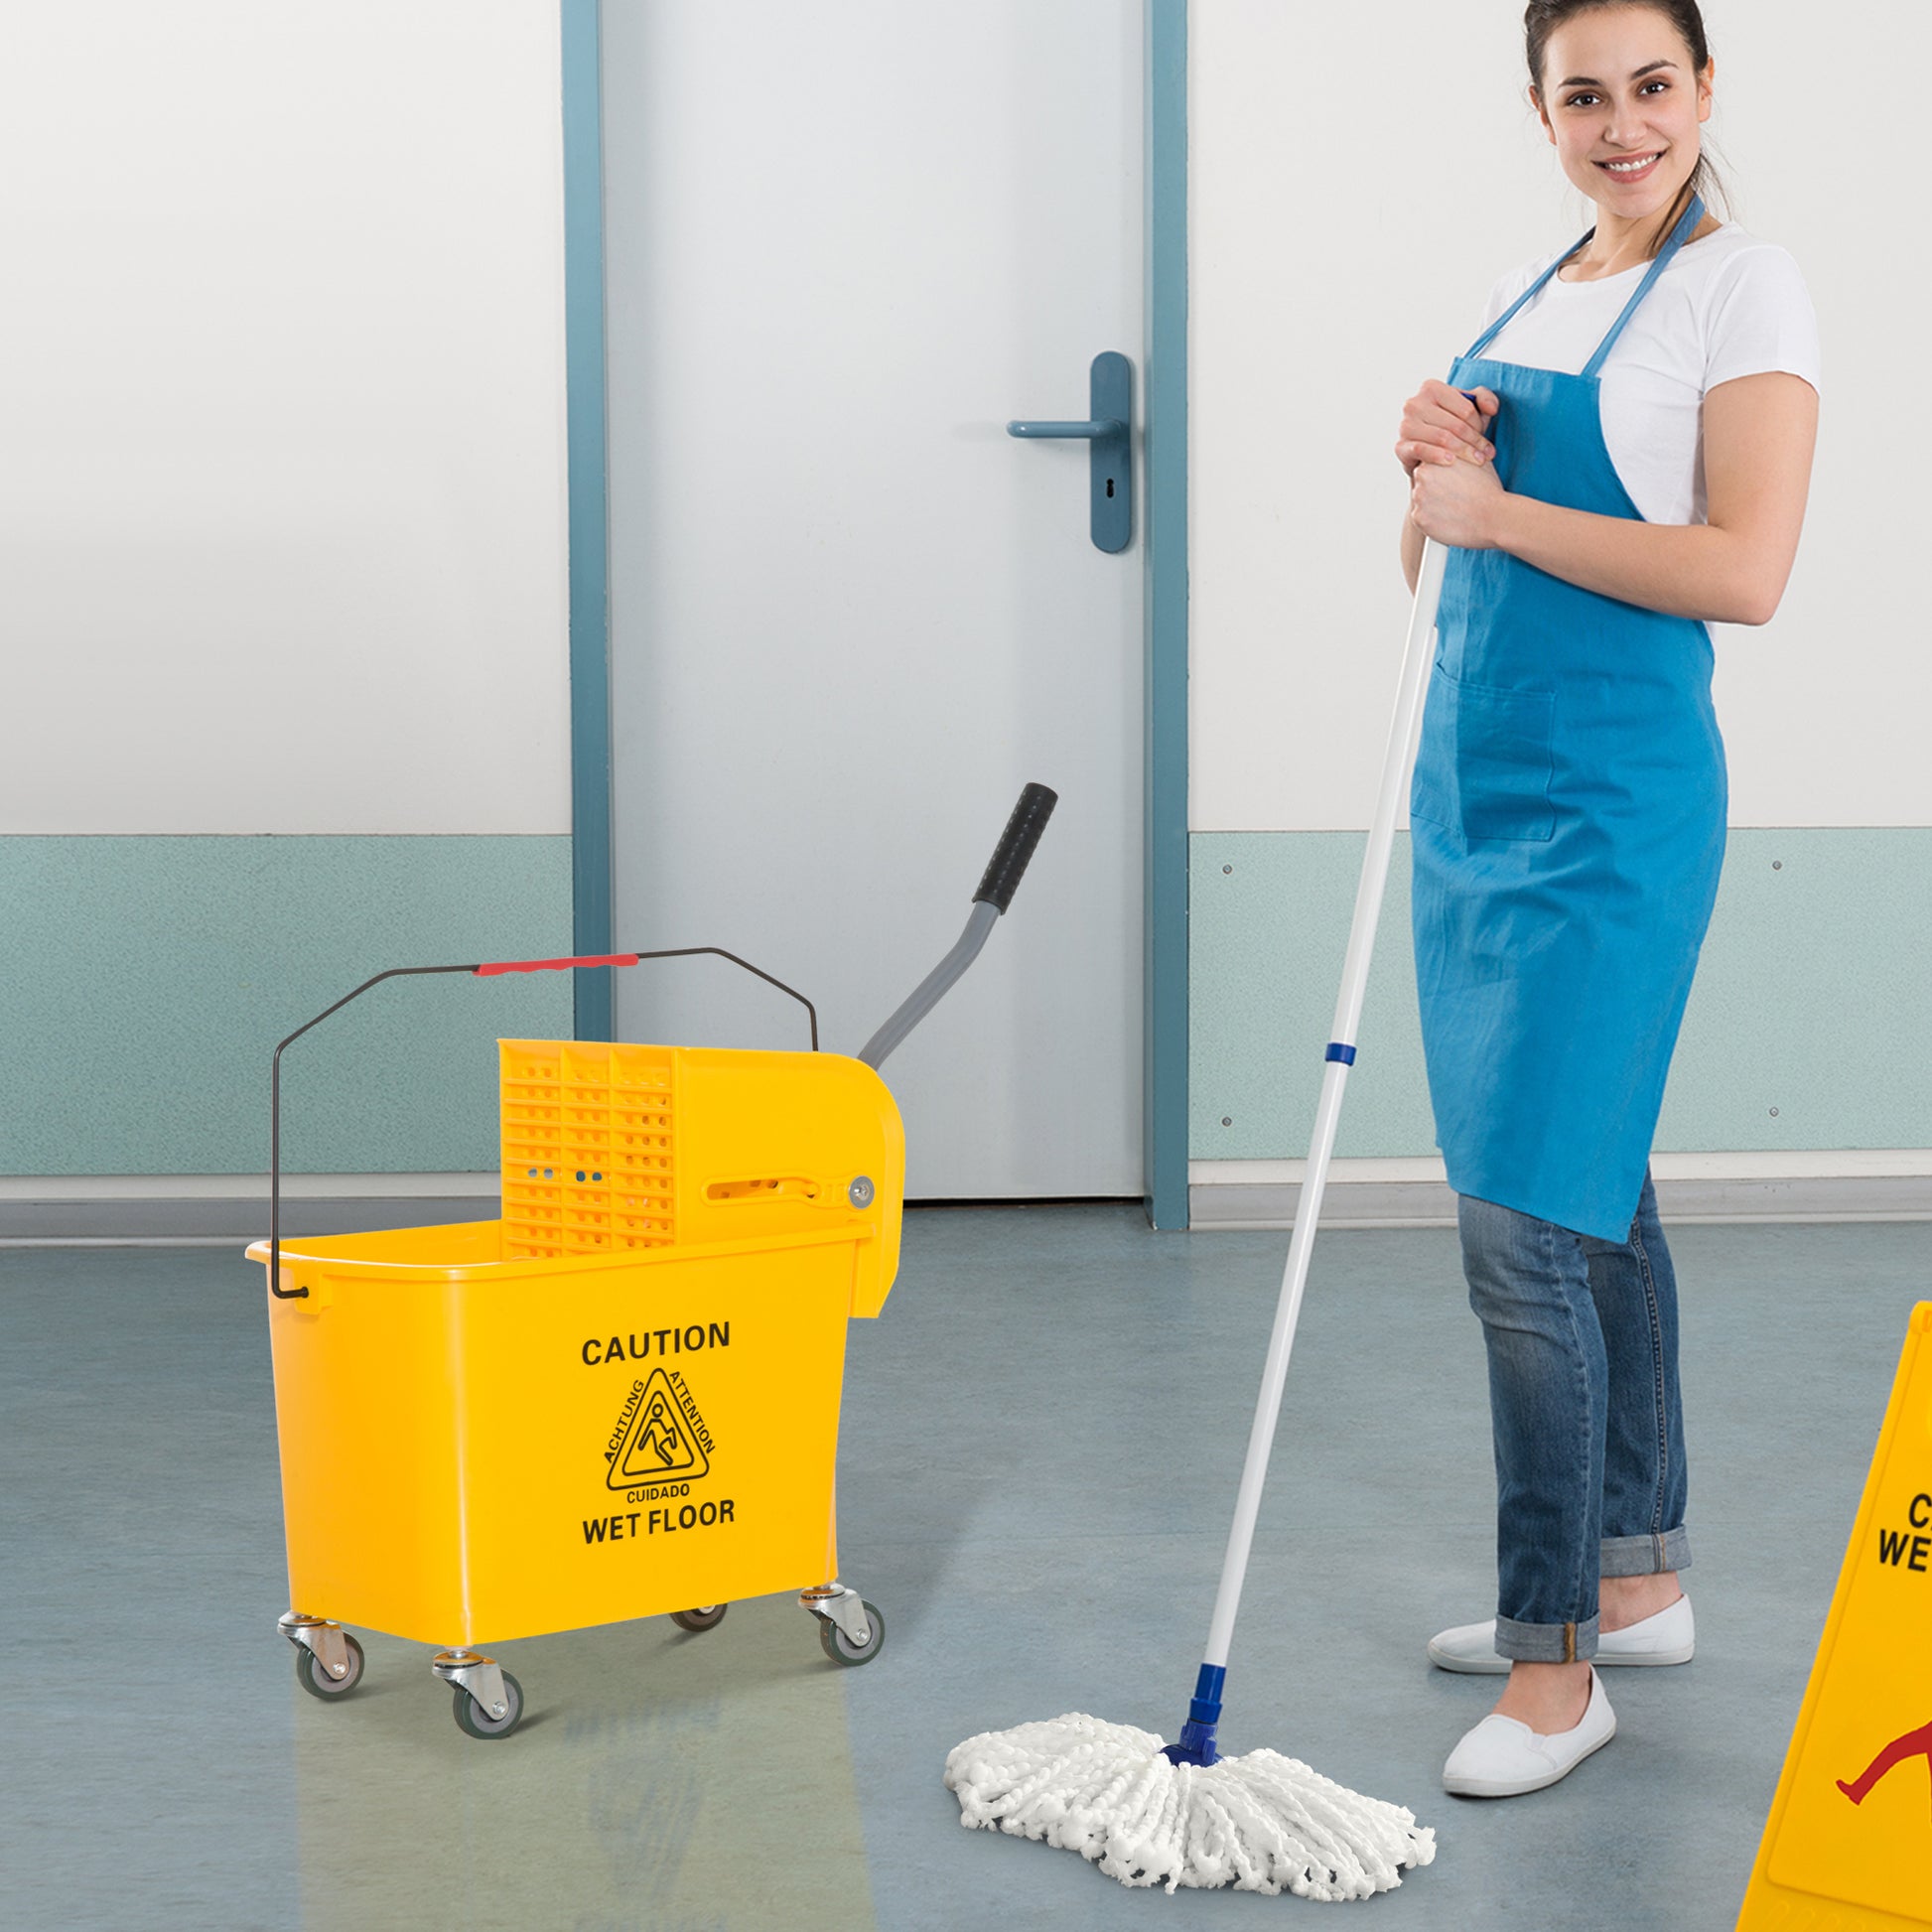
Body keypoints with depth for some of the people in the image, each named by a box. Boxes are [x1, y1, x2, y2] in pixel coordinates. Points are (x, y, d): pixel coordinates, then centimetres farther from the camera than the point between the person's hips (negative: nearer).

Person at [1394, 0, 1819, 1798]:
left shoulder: (1744, 287, -8)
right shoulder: (1519, 295, 15)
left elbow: (1744, 570, -18)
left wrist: (1496, 504, -14)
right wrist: (1430, 462, -3)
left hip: (1610, 795, -8)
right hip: (1474, 774, 8)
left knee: (1526, 1221, -10)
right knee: (1594, 1192, 15)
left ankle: (1555, 1664, 0)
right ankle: (1638, 1580, 27)